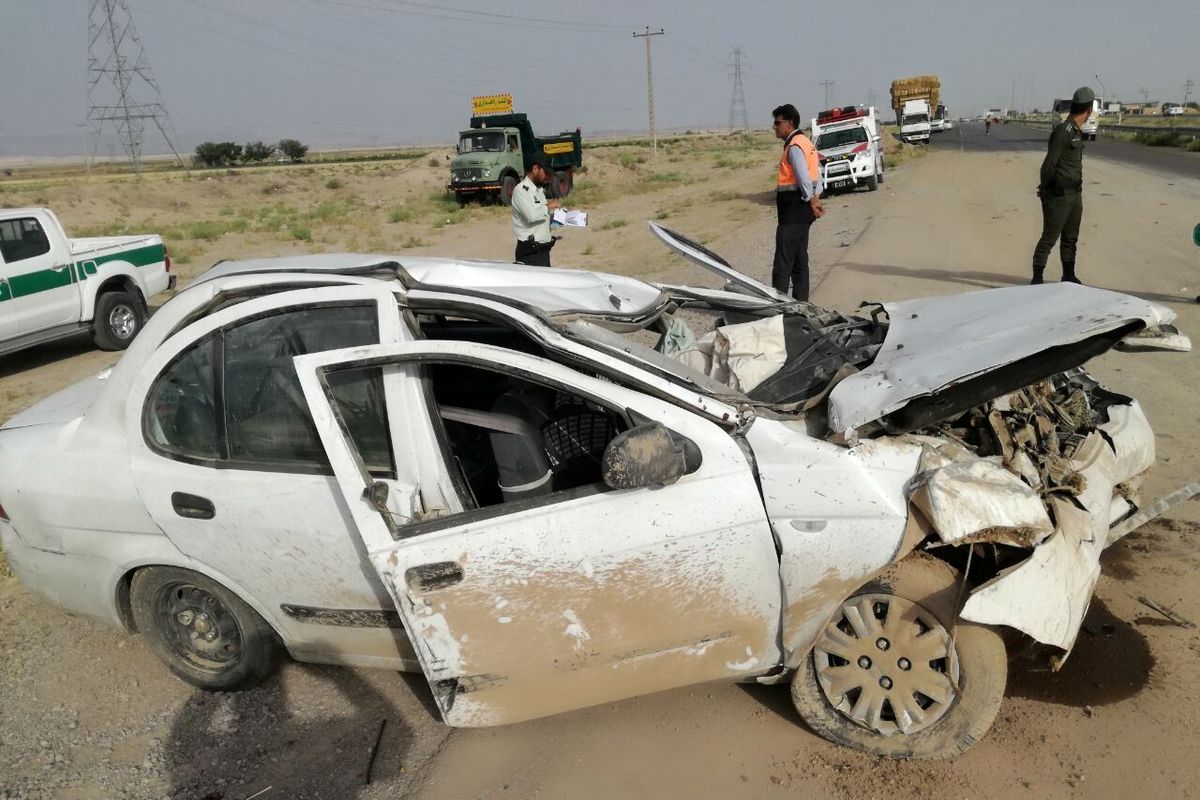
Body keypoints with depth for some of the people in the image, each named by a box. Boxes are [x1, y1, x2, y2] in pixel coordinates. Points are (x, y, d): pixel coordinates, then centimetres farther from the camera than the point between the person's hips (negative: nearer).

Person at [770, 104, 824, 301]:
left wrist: (811, 202, -11)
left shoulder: (794, 146, -14)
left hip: (793, 210, -11)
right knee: (799, 260, 14)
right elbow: (816, 174, 18)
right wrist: (815, 200, 9)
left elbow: (804, 177, -21)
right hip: (800, 210, 11)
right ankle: (801, 301, 19)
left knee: (783, 262, -10)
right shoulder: (805, 142, 18)